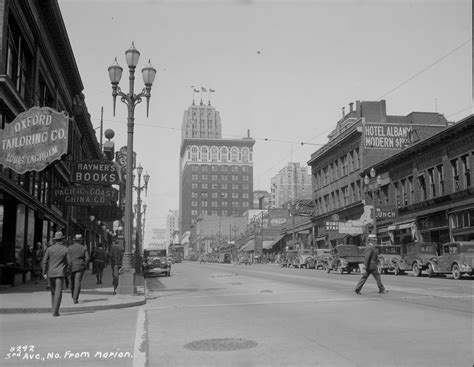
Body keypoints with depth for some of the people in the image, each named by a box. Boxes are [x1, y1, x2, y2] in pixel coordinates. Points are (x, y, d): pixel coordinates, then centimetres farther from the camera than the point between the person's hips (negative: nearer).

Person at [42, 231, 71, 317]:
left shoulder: (49, 249, 1)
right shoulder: (66, 250, -4)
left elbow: (45, 261, -4)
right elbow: (69, 262, -5)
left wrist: (44, 273, 0)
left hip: (50, 273, 3)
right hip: (60, 274, -3)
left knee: (53, 291, 18)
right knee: (58, 292, -6)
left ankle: (54, 309, 23)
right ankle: (55, 311, -16)